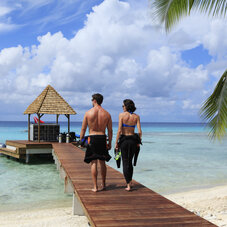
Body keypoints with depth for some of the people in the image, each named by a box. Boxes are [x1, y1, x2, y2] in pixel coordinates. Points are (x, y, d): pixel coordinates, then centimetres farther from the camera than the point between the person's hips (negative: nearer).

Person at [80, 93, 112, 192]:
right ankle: (103, 184, 28)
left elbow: (83, 129, 0)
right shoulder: (107, 114, 3)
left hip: (92, 138, -2)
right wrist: (110, 143, 15)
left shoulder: (88, 113, -3)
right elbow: (110, 131, 6)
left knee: (93, 163, 0)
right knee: (102, 162, 15)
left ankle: (95, 187, -2)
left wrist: (81, 141, 9)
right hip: (102, 139, 2)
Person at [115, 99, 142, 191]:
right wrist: (138, 142, 9)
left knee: (125, 162, 4)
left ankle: (128, 185, -1)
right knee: (130, 161, 18)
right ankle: (129, 182, 25)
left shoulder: (122, 115, -8)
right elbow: (139, 131, -3)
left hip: (124, 140, -3)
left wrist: (116, 142, -6)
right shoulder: (136, 116, 2)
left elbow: (119, 130, -12)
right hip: (133, 140, 3)